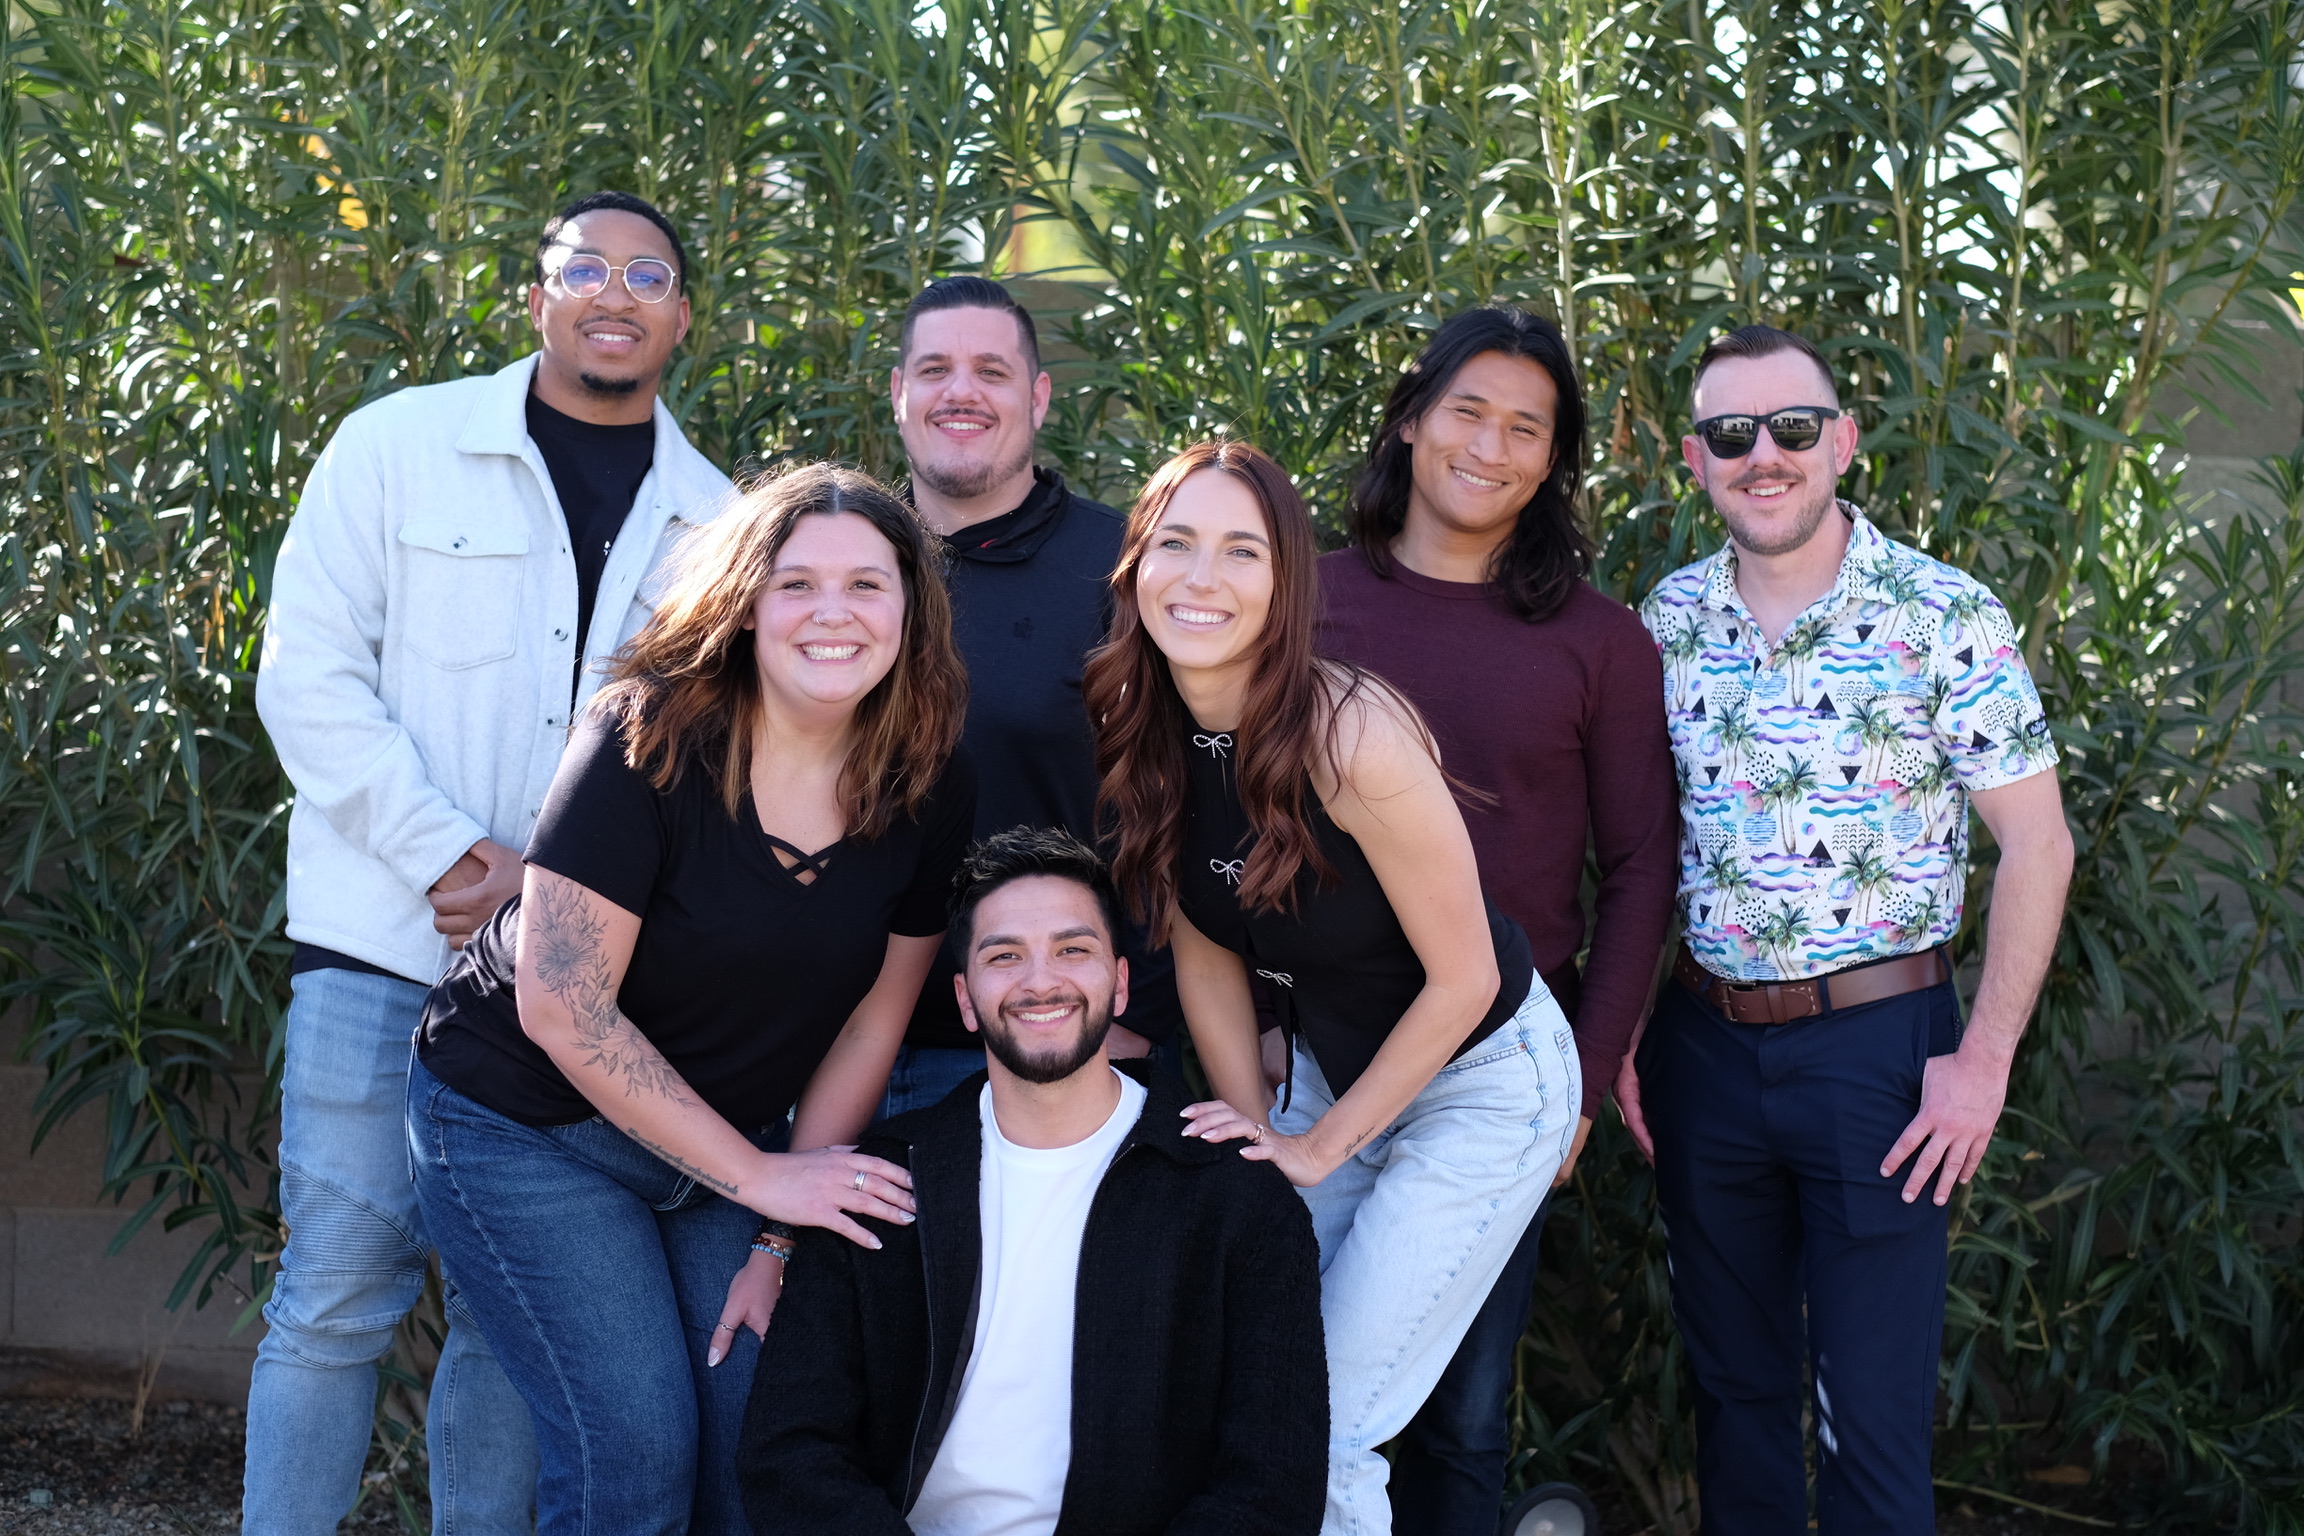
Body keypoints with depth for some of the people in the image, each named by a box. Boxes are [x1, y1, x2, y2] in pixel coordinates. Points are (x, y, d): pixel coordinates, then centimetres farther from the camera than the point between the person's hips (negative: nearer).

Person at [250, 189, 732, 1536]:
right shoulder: (399, 446, 3)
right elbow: (309, 679, -3)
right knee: (343, 1295, -2)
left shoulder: (716, 521, 9)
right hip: (385, 944, -2)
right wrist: (454, 858, -12)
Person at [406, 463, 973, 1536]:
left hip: (727, 1148, 4)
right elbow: (561, 1008, -22)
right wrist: (759, 1178, -18)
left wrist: (779, 1241, -5)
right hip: (523, 1125, -4)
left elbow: (868, 1023, -1)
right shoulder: (648, 742, -22)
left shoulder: (928, 784, -8)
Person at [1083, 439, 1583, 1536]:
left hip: (1481, 1080, -6)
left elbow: (1463, 979, -20)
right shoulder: (1139, 735, -10)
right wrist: (1254, 1129, -1)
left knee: (1326, 1436, -6)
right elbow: (1204, 951, 2)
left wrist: (1322, 1146, -12)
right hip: (1328, 1067, 6)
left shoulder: (1348, 736, -29)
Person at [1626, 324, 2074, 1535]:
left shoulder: (1945, 617, -10)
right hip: (1705, 1041, 4)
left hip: (1877, 1044, -4)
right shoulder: (1668, 620, 3)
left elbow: (2035, 841, -9)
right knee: (1731, 1386, 17)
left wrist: (1984, 1058, -13)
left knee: (1871, 1413, 3)